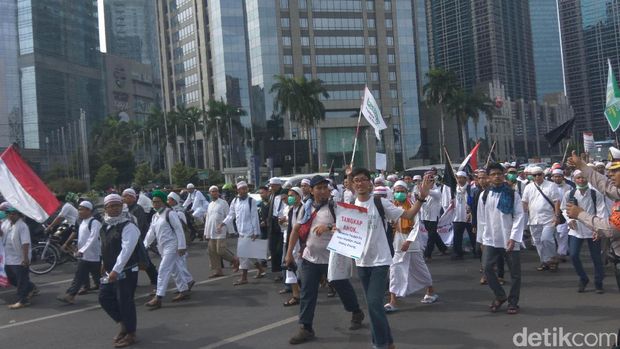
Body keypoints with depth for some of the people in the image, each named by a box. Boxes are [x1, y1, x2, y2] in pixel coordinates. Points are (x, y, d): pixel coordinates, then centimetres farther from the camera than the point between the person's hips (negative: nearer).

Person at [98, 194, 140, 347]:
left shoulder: (128, 226, -18)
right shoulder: (105, 225, 8)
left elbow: (126, 250, -25)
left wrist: (116, 270, -29)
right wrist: (104, 263, 23)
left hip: (126, 271, -8)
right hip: (110, 271, 8)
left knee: (125, 301, -2)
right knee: (104, 298, 14)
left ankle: (130, 334, 14)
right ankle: (124, 323, 31)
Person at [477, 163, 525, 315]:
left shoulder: (513, 194, -4)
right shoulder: (484, 195, 4)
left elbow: (519, 216, -7)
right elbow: (481, 219, 8)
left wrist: (513, 237, -15)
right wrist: (482, 238, 7)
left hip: (509, 240, -2)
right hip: (491, 240, 2)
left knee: (515, 272, 4)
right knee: (487, 268, -8)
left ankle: (513, 302, 21)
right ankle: (500, 296, 13)